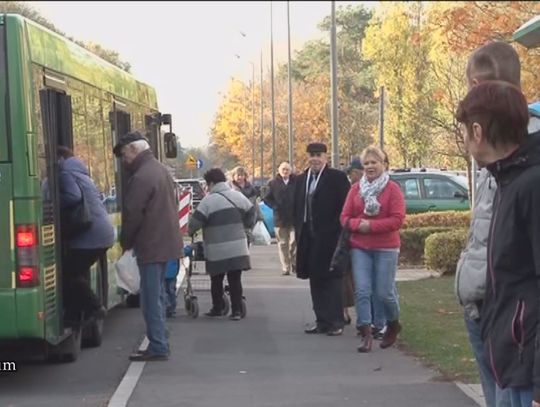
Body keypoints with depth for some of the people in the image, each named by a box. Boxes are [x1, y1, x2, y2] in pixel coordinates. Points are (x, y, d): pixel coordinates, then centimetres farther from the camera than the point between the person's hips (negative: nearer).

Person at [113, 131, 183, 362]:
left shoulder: (142, 177, -18)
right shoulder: (161, 170, 14)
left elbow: (132, 214, -18)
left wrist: (125, 242, -2)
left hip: (150, 247, -10)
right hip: (166, 243, 10)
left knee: (151, 298, -5)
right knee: (157, 296, 15)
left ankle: (158, 348, -3)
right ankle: (159, 345, 21)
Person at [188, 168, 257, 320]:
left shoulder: (208, 200, -9)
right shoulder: (238, 196, 5)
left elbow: (195, 221, -9)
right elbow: (252, 214, 13)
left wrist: (191, 231, 11)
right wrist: (244, 227, 28)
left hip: (217, 251, -4)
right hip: (238, 248, 4)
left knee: (216, 280, 11)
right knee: (235, 280, 7)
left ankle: (217, 308, 18)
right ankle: (237, 311, 4)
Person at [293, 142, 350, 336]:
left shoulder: (337, 177, -6)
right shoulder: (301, 179, 13)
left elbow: (345, 207, -8)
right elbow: (297, 208, 16)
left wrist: (338, 231, -12)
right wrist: (299, 231, 7)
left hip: (329, 238, -6)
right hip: (309, 238, 6)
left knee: (332, 280, -2)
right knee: (315, 280, 9)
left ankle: (336, 322, 3)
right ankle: (322, 321, 16)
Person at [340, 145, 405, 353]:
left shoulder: (392, 188, -2)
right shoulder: (356, 189, 9)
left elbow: (398, 219, -10)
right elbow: (345, 217, 8)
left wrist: (371, 225, -15)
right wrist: (358, 224, -13)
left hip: (385, 248, -3)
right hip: (359, 247, 3)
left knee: (384, 292, 1)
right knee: (362, 291, -6)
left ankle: (393, 324, 29)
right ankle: (366, 334, -3)